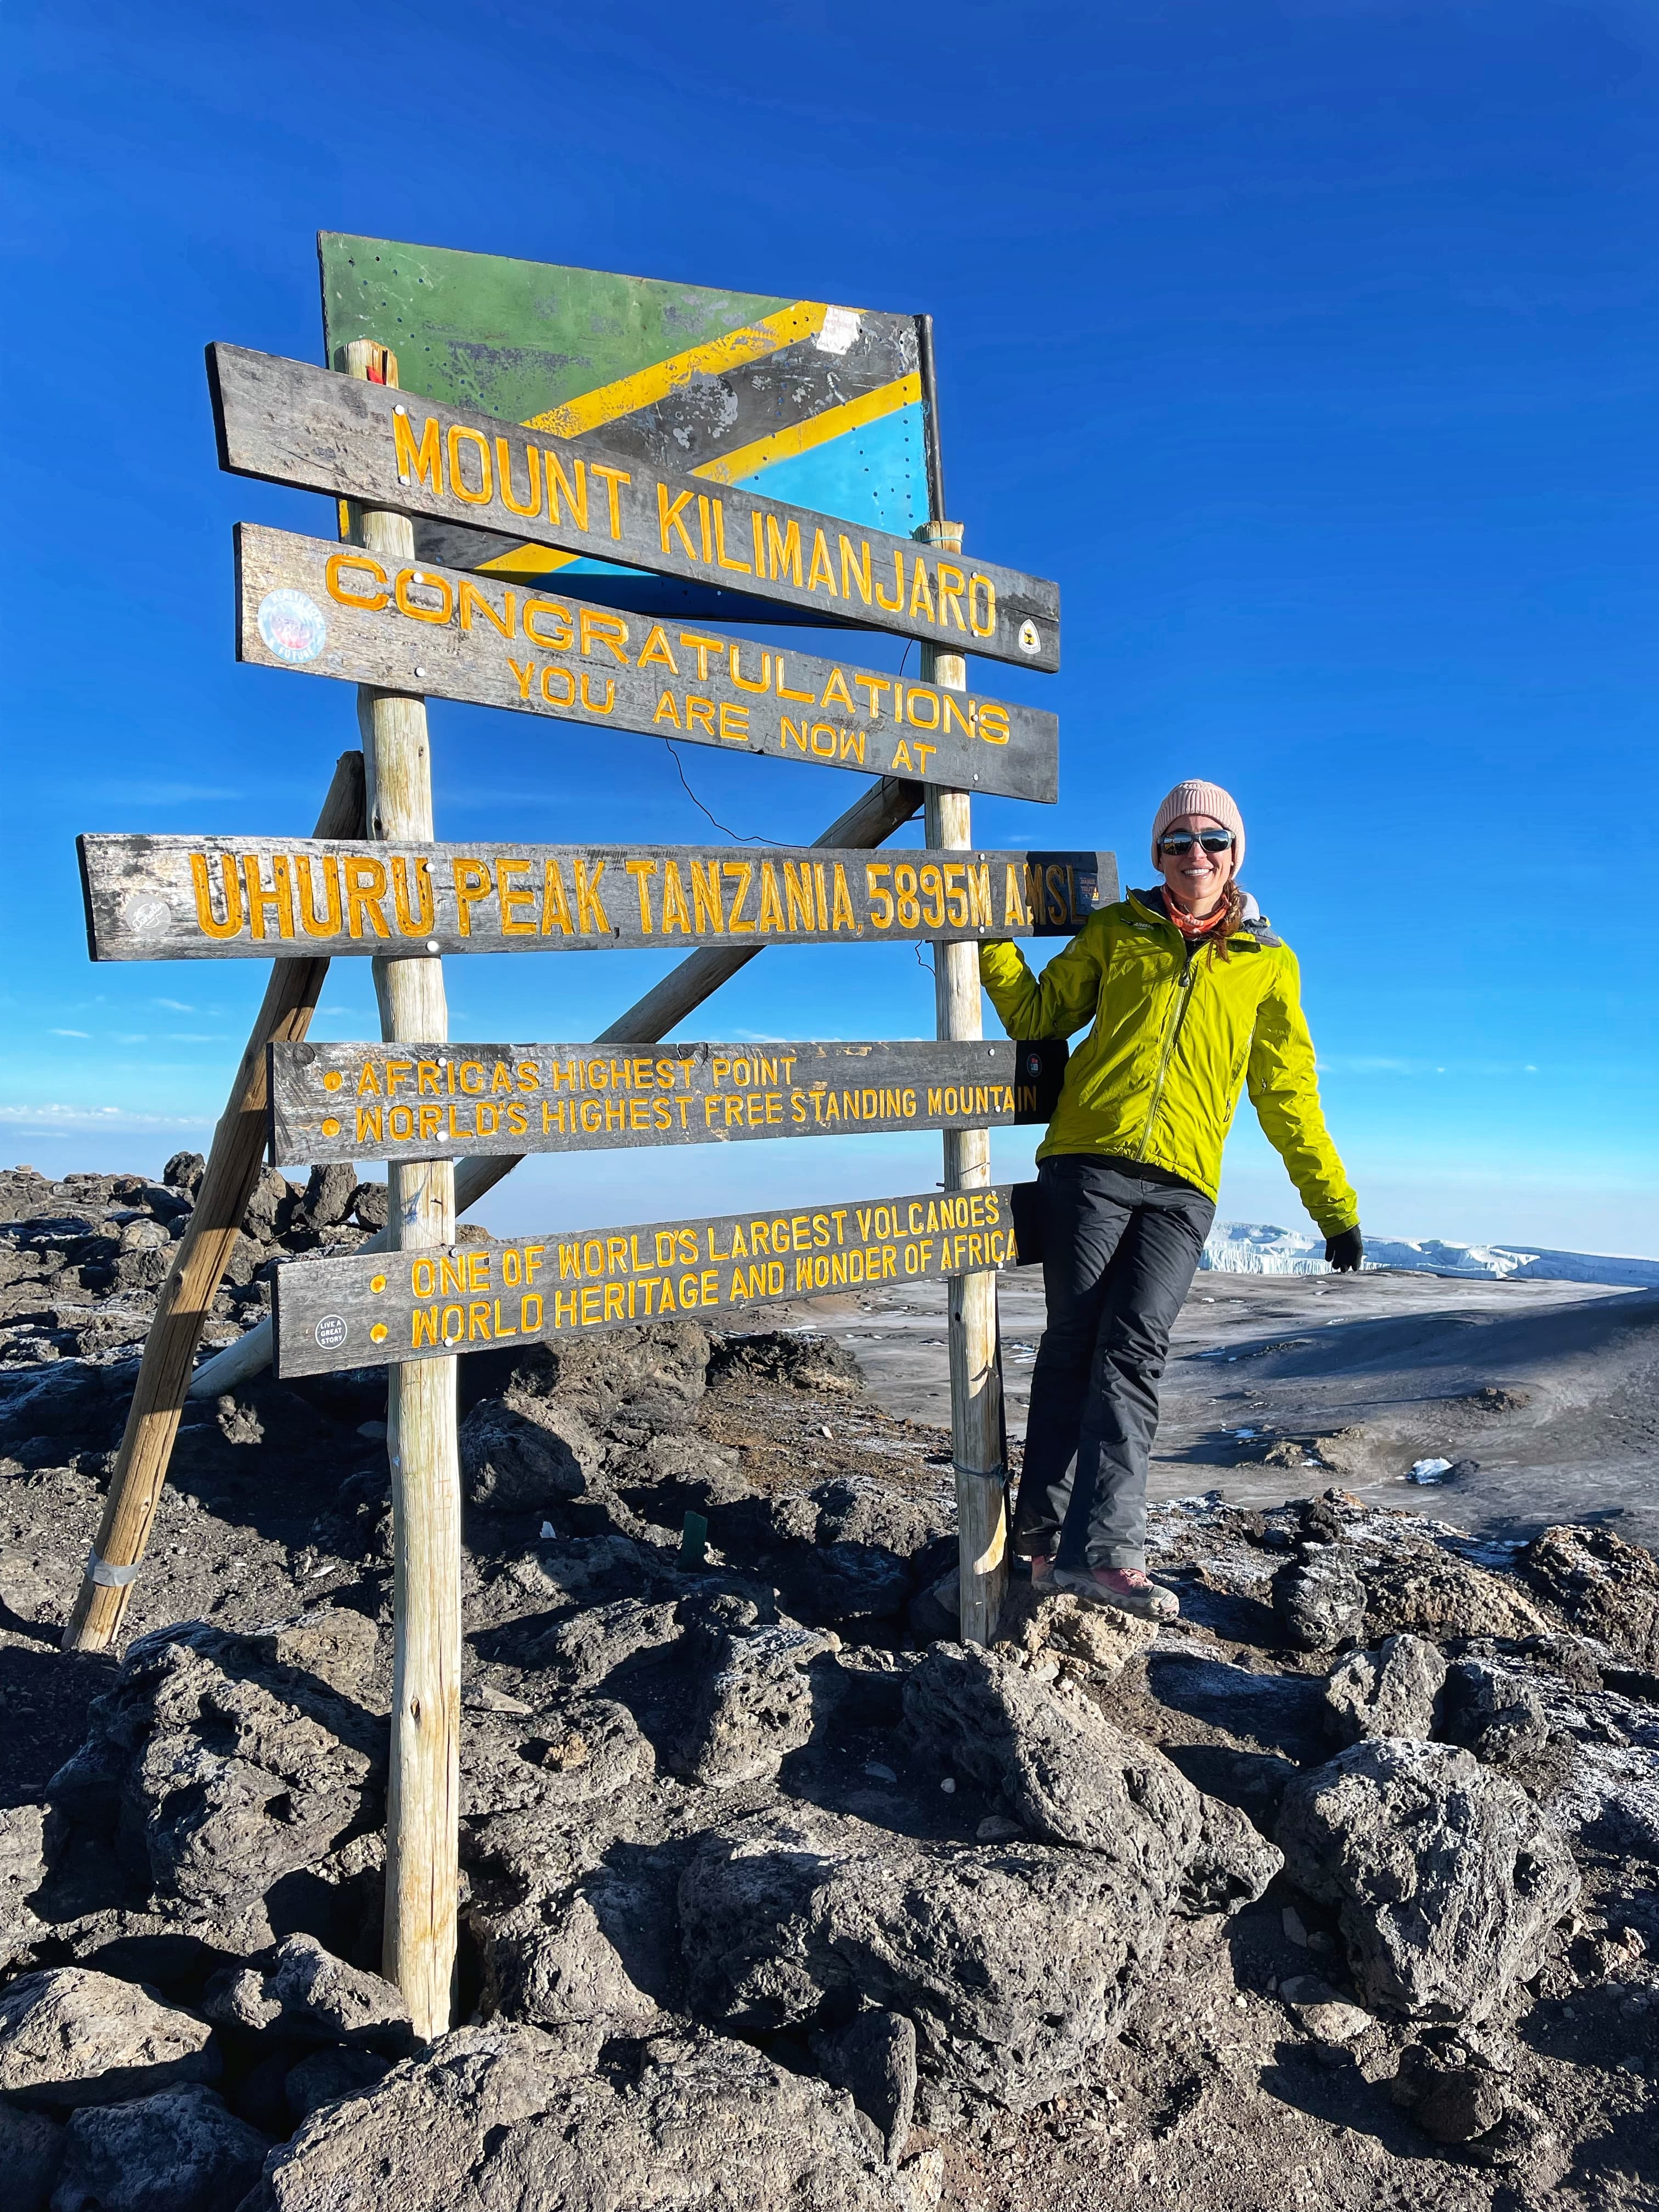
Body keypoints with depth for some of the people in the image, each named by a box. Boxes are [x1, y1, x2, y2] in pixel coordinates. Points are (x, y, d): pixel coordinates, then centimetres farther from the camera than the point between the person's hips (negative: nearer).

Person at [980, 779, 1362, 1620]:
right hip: (1089, 1162, 0)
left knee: (1132, 1352, -11)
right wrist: (991, 938, 4)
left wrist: (1335, 1206, 17)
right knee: (1073, 1343, -1)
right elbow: (1038, 1016, 16)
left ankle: (1099, 1548, -12)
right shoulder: (1116, 931, 15)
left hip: (1181, 1186, 0)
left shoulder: (1268, 964, 15)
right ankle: (1044, 1531, 6)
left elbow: (1289, 1098, 18)